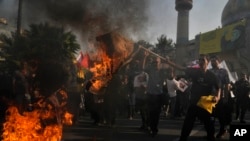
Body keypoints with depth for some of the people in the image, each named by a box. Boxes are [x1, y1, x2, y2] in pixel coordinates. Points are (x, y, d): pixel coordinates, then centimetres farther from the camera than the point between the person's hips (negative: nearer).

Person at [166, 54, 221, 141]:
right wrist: (167, 61, -18)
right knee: (186, 126, 3)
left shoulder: (212, 76, -4)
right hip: (193, 104, 1)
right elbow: (181, 68, -8)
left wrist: (217, 97, -20)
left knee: (210, 127, 8)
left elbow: (218, 88, 2)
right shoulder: (194, 71, -2)